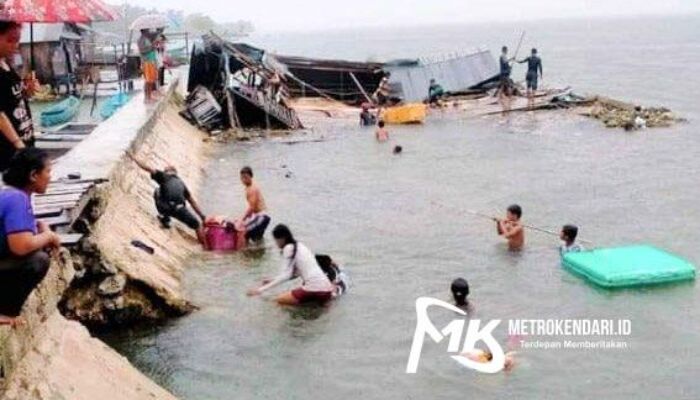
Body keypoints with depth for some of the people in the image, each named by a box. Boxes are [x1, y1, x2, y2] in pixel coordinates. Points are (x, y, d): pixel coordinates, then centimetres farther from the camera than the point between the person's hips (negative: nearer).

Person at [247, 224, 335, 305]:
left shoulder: (289, 248, -5)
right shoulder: (300, 246, 20)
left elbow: (285, 275, -11)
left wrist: (261, 289, -10)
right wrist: (273, 280, 25)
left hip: (314, 289, -9)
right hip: (326, 289, 9)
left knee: (280, 299, 6)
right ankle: (330, 294, 14)